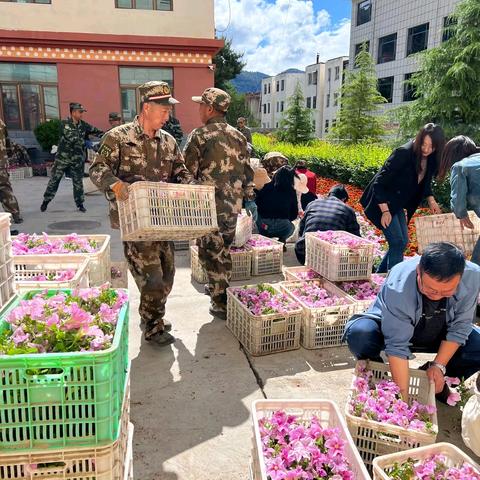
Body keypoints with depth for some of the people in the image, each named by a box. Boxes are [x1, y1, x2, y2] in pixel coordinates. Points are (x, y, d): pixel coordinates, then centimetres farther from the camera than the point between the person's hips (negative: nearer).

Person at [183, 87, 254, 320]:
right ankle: (223, 289, 35)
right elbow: (247, 172, 10)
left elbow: (187, 172, -11)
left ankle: (221, 303, 11)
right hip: (233, 205, 6)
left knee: (211, 253, 6)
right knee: (224, 250, 20)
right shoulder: (238, 136, 6)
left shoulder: (199, 135, -11)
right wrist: (247, 195, 19)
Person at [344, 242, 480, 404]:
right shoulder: (397, 288, -37)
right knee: (358, 333, -35)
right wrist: (404, 397, -32)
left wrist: (439, 366, -17)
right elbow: (397, 346, -32)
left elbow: (459, 327, -13)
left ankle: (436, 379, 7)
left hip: (438, 334, 4)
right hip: (395, 329, -4)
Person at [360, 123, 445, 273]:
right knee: (397, 242, -12)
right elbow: (379, 182, -24)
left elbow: (425, 182, 18)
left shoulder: (431, 160, -2)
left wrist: (431, 200, 3)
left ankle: (380, 274, 24)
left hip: (397, 204, 8)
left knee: (403, 241, 10)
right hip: (381, 203, -8)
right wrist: (385, 211, -25)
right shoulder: (403, 154, -25)